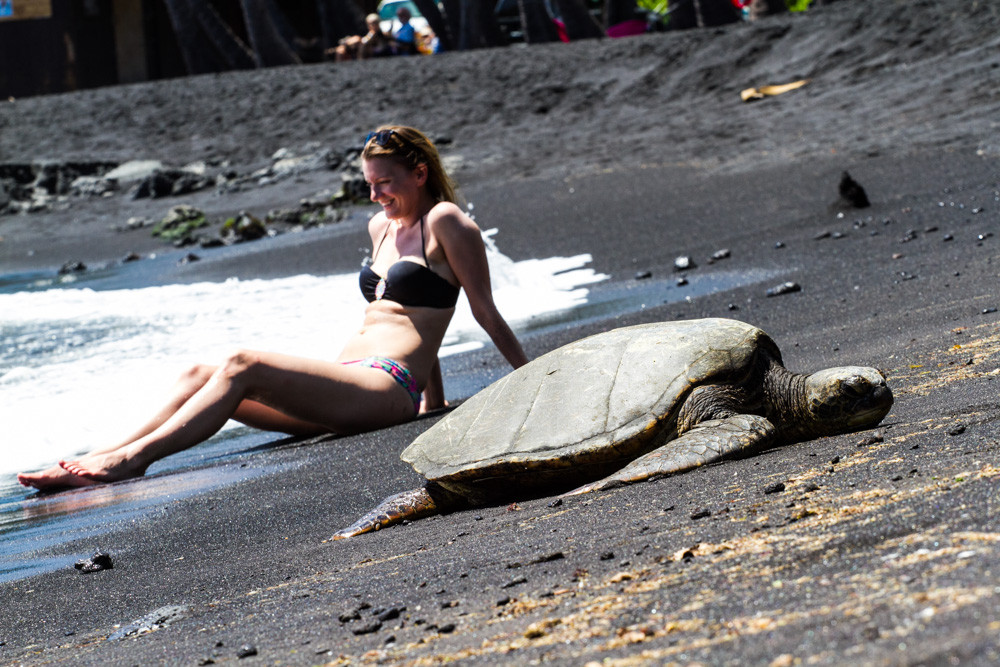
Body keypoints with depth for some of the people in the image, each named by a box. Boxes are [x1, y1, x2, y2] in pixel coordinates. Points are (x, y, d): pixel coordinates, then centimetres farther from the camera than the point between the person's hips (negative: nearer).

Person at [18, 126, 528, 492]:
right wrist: (436, 404, 31)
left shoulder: (445, 222, -2)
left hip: (388, 389, -9)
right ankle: (95, 461, -16)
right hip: (345, 383, 9)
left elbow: (486, 313, 0)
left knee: (243, 369, -26)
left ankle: (128, 461, -32)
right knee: (200, 376, -7)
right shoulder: (381, 227, 24)